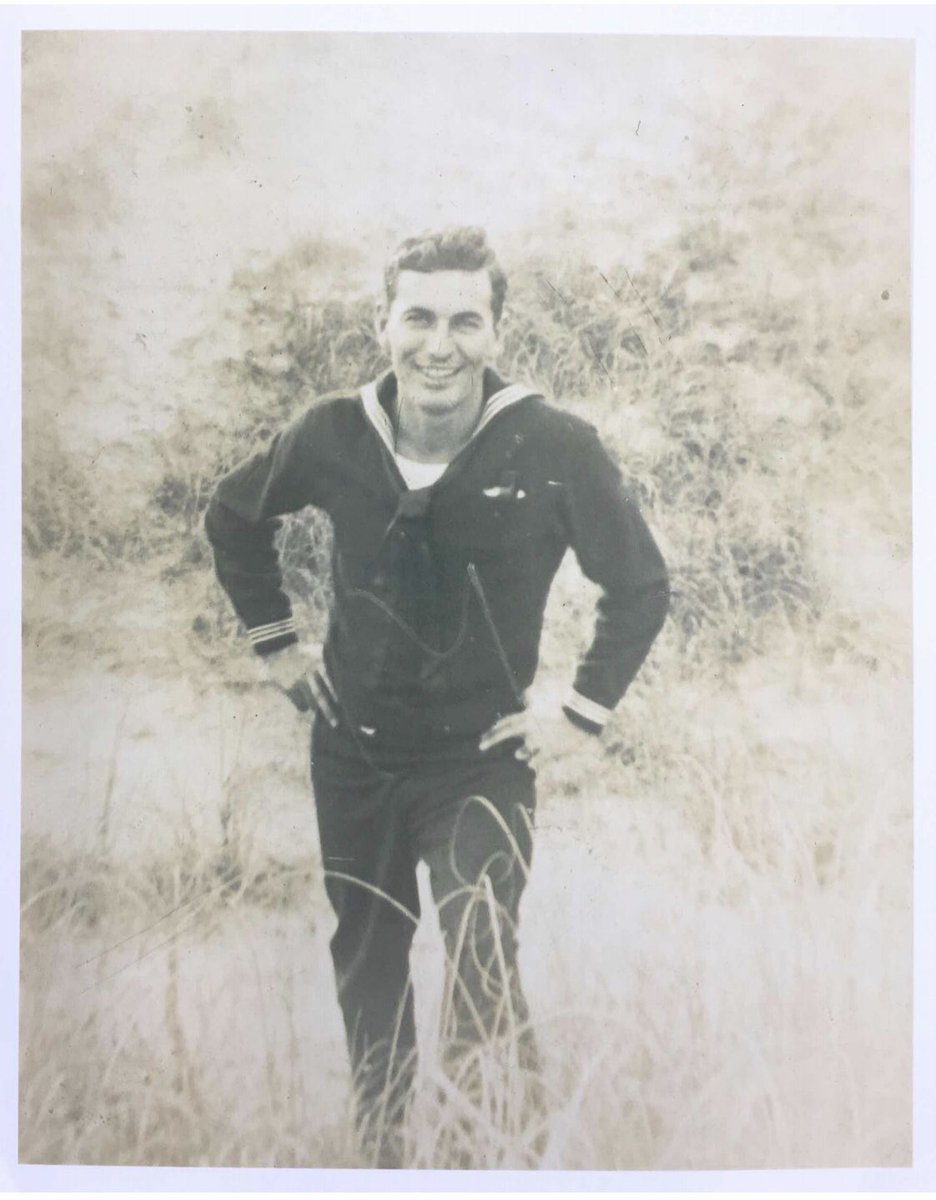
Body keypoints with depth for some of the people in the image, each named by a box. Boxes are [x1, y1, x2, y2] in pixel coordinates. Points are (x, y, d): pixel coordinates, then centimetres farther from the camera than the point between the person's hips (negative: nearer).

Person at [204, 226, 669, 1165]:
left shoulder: (554, 447, -20)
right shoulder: (333, 434, -11)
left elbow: (640, 586, -8)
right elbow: (233, 518, 9)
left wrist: (583, 714, -9)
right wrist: (275, 643, 7)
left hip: (482, 761, -3)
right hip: (352, 753, 4)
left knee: (483, 975, -14)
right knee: (366, 963, 19)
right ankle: (379, 1141, 42)